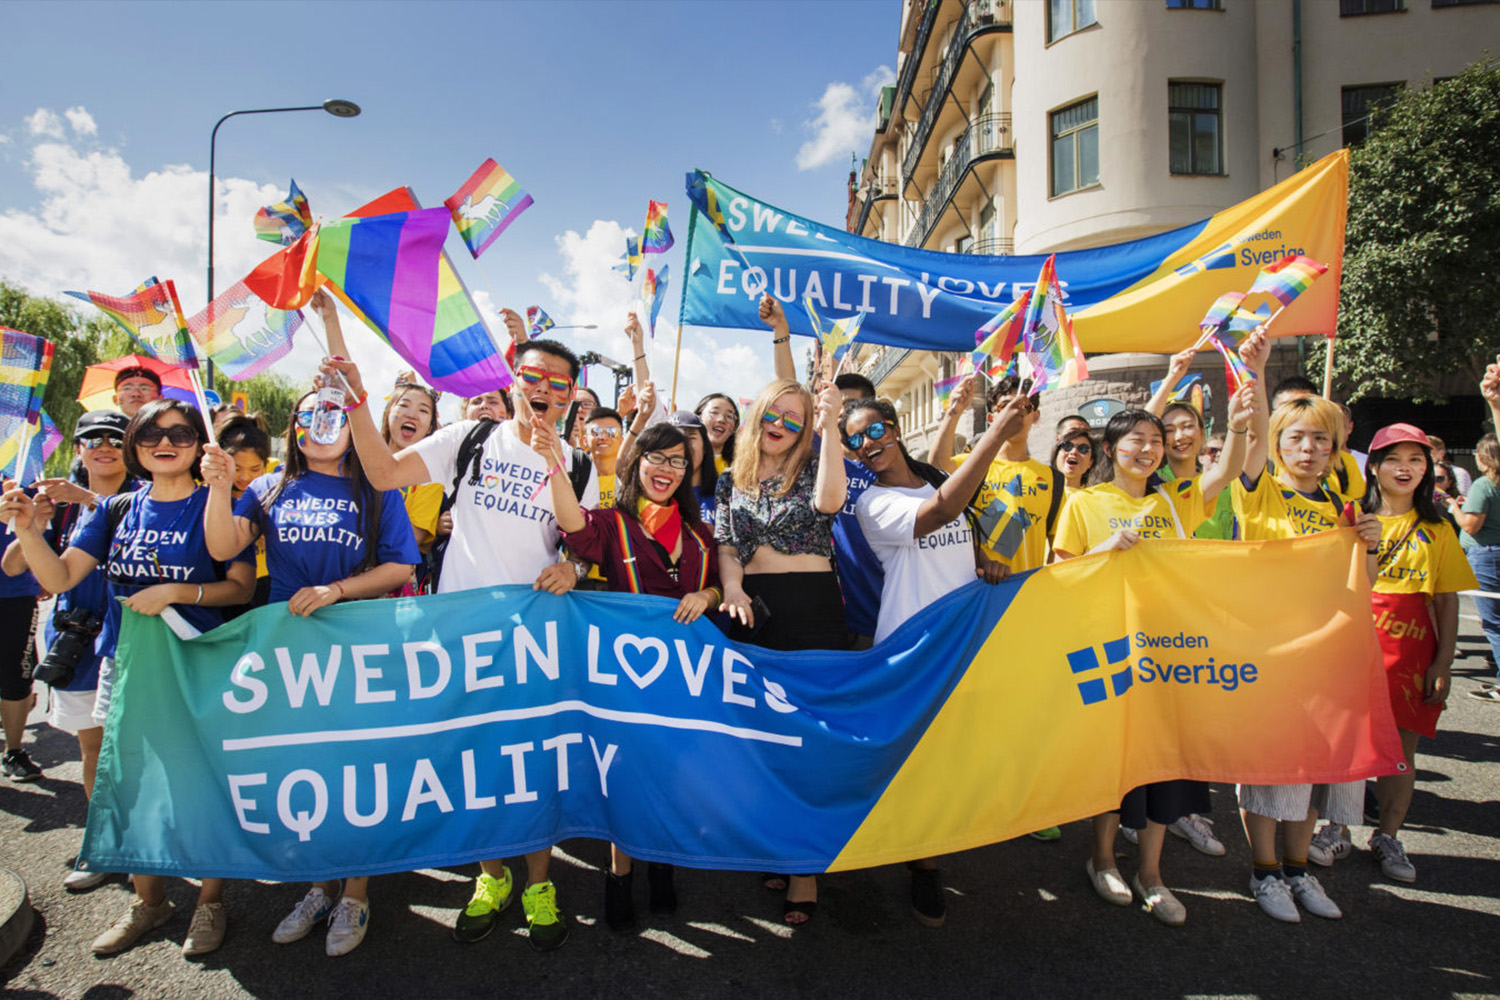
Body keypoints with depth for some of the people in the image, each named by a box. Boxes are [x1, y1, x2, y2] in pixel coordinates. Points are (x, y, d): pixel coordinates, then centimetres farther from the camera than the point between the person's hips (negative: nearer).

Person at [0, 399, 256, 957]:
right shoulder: (116, 510, 9)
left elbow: (241, 586, -9)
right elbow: (59, 578, 1)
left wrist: (174, 592, -20)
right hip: (125, 663, 5)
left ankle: (211, 900, 22)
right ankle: (149, 901, 31)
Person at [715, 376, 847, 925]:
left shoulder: (811, 468, 4)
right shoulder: (732, 481, 14)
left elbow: (829, 500, -19)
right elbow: (724, 545, 9)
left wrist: (830, 425, -22)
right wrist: (731, 586, -11)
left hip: (813, 605, -3)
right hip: (752, 609, 4)